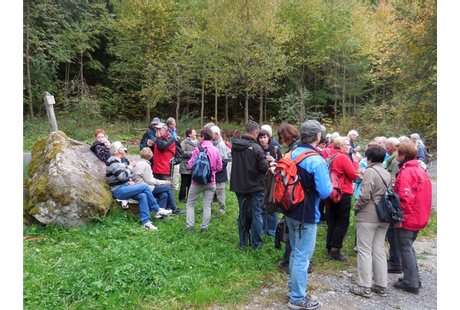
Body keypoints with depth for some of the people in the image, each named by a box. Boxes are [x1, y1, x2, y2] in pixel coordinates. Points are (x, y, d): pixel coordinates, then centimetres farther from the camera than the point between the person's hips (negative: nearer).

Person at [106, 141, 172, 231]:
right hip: (118, 191, -9)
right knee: (145, 186, -21)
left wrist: (130, 182, 6)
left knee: (143, 196, -17)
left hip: (125, 188, 9)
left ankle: (145, 222, -15)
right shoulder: (112, 162, -13)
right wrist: (131, 166, -10)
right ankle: (157, 210, -9)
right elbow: (123, 176, -23)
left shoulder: (118, 161, 19)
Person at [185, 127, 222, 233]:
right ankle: (204, 228, 14)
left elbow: (191, 165, -14)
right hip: (211, 182, 4)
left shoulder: (198, 149, -15)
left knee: (190, 203, 12)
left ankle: (190, 226, 9)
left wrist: (190, 161, 6)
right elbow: (219, 166, 3)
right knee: (207, 205, 11)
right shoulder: (216, 150, -1)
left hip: (197, 181, -4)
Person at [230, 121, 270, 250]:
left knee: (243, 213, 15)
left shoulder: (234, 146, -1)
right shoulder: (256, 148, -19)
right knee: (256, 214, 7)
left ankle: (242, 242, 23)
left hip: (239, 185, 5)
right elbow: (264, 167, -19)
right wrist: (267, 162, 5)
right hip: (255, 186, -5)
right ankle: (256, 244, 15)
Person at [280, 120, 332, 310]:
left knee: (296, 251, 23)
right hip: (306, 215, -8)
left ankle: (294, 287, 39)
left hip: (290, 210, 8)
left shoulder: (292, 154, 3)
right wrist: (330, 184, 0)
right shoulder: (316, 161, -21)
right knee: (303, 256, 5)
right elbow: (325, 192, -20)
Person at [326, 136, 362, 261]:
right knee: (342, 222, 1)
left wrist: (353, 162, 13)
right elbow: (354, 175, -13)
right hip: (343, 194, -8)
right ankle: (335, 251, 4)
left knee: (332, 221, 13)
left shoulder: (331, 156, 11)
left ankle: (330, 249, 21)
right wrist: (355, 162, 0)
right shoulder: (343, 157, -13)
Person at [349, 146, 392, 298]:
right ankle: (381, 286, 22)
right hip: (383, 217, 8)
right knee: (379, 251, 14)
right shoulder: (387, 174, 11)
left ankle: (364, 286, 7)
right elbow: (385, 192, 16)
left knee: (365, 251, 1)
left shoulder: (370, 171, -13)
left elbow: (365, 195, -19)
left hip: (367, 216, -8)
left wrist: (355, 207, -3)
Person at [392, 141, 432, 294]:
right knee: (409, 247, 19)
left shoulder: (406, 172, -19)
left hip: (407, 218, -9)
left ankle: (411, 283, 10)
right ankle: (414, 279, 28)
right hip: (419, 217, 9)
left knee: (406, 249, 2)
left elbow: (405, 197, -26)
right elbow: (423, 194, 18)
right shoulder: (420, 170, 10)